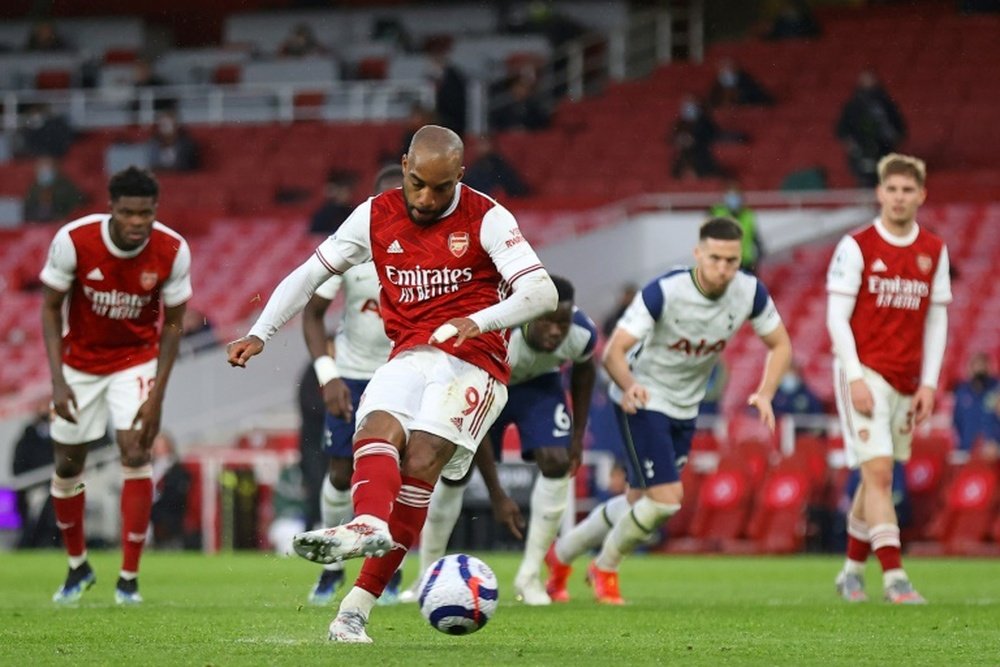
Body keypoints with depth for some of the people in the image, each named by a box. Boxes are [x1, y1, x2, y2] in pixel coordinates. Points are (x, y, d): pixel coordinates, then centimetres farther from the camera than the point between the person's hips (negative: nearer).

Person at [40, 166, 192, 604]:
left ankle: (129, 577, -8)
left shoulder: (172, 251, -21)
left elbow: (172, 323, -9)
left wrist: (157, 394, -15)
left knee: (135, 453, -17)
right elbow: (50, 308, -12)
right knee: (68, 465, 6)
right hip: (79, 360, 1)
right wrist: (57, 380, -19)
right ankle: (78, 566, 29)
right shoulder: (73, 241, -24)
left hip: (136, 360, -1)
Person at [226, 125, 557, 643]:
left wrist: (479, 321, -31)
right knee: (378, 430, -28)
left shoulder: (486, 219, -4)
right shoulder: (376, 217, 8)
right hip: (410, 358, 4)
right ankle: (369, 525, -58)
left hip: (473, 360, -4)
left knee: (421, 461, -24)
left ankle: (358, 605, -32)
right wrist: (259, 334, 2)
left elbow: (542, 292, -14)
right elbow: (310, 274, 15)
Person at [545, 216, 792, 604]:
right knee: (666, 497, -17)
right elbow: (614, 350, -29)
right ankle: (605, 569, 10)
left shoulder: (750, 293, -14)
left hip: (685, 410, 6)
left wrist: (765, 393, -18)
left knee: (640, 503, 14)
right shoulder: (664, 292, -28)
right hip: (643, 402, -6)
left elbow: (780, 345, -1)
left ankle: (561, 554, 36)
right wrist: (629, 385, -50)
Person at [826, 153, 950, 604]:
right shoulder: (856, 246, -5)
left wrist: (928, 383, 3)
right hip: (865, 373, -5)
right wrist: (854, 377, -14)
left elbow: (937, 319, 11)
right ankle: (894, 577, -18)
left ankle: (852, 570, 24)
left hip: (906, 380, 5)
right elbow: (836, 316, -6)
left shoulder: (934, 252, 8)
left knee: (877, 477, 10)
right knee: (878, 471, -13)